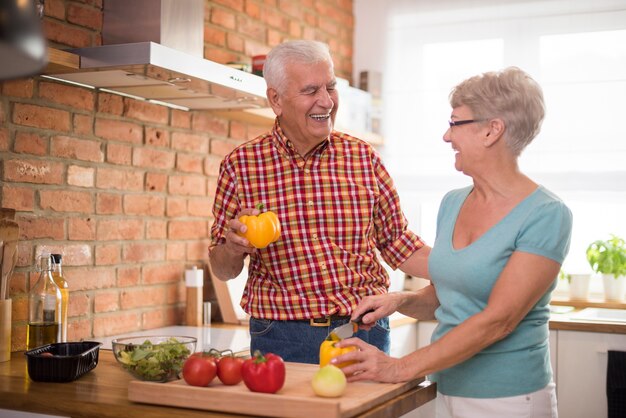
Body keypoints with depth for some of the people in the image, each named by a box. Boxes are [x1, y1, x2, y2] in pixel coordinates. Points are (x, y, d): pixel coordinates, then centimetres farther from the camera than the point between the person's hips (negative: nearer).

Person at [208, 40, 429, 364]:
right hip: (280, 336, -1)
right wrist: (234, 247, -17)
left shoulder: (364, 157, 1)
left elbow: (396, 240, 9)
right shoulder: (240, 165, -3)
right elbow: (222, 270, 4)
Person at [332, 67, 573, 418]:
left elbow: (498, 320, -22)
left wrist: (401, 368, -23)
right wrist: (402, 301, -6)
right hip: (446, 389, 6)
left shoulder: (547, 215, -16)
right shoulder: (452, 203, 5)